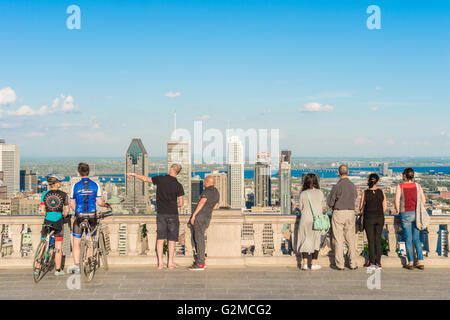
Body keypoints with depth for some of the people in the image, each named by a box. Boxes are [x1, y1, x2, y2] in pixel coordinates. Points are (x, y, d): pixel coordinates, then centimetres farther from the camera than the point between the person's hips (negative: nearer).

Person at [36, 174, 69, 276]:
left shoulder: (45, 194, 1)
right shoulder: (63, 194, -2)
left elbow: (42, 211, -3)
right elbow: (66, 211, 1)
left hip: (47, 221, 2)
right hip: (58, 222, -1)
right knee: (58, 248, 6)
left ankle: (37, 268, 12)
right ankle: (58, 270, 10)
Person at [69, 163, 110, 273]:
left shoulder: (75, 186, -2)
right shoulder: (95, 185, -2)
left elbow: (72, 204, 4)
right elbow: (99, 202, -3)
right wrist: (106, 205, 19)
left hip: (79, 216, -1)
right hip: (92, 216, 1)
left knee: (76, 243, 6)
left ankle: (76, 265, -2)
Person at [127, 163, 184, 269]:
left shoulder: (160, 179, -2)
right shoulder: (178, 185, -7)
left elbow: (145, 179, 12)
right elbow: (181, 203, -6)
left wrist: (134, 174, 28)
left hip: (161, 213, 2)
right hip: (172, 214, -2)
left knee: (160, 238, 6)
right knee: (172, 239, 4)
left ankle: (160, 262, 3)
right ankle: (170, 262, 3)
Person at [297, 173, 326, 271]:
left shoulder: (303, 194, -6)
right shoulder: (320, 192, -4)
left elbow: (300, 208, 3)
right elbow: (324, 207, 6)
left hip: (305, 219, 0)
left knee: (305, 240, 8)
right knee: (316, 240, 9)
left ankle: (304, 263, 4)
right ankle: (314, 264, 8)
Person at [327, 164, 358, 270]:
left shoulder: (337, 186, -13)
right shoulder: (353, 186, 3)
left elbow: (330, 203, -7)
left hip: (338, 213, -4)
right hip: (351, 213, 5)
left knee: (338, 239, 2)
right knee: (350, 239, 10)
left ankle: (339, 264, 4)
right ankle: (353, 263, 11)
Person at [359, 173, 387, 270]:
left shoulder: (365, 193, -9)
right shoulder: (381, 192, -3)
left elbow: (361, 208, -2)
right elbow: (385, 207, 1)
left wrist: (362, 213, 19)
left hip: (368, 218, -2)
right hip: (380, 218, 2)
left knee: (371, 240, 4)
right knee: (378, 240, 10)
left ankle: (372, 262, 4)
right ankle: (378, 263, 10)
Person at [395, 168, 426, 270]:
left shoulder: (400, 186, -4)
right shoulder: (417, 186, 3)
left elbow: (397, 201, -9)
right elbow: (423, 199, 2)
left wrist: (398, 211, 6)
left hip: (405, 214, -3)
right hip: (416, 214, 3)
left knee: (408, 239, 4)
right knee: (416, 239, 11)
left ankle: (410, 263, 5)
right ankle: (420, 262, 5)